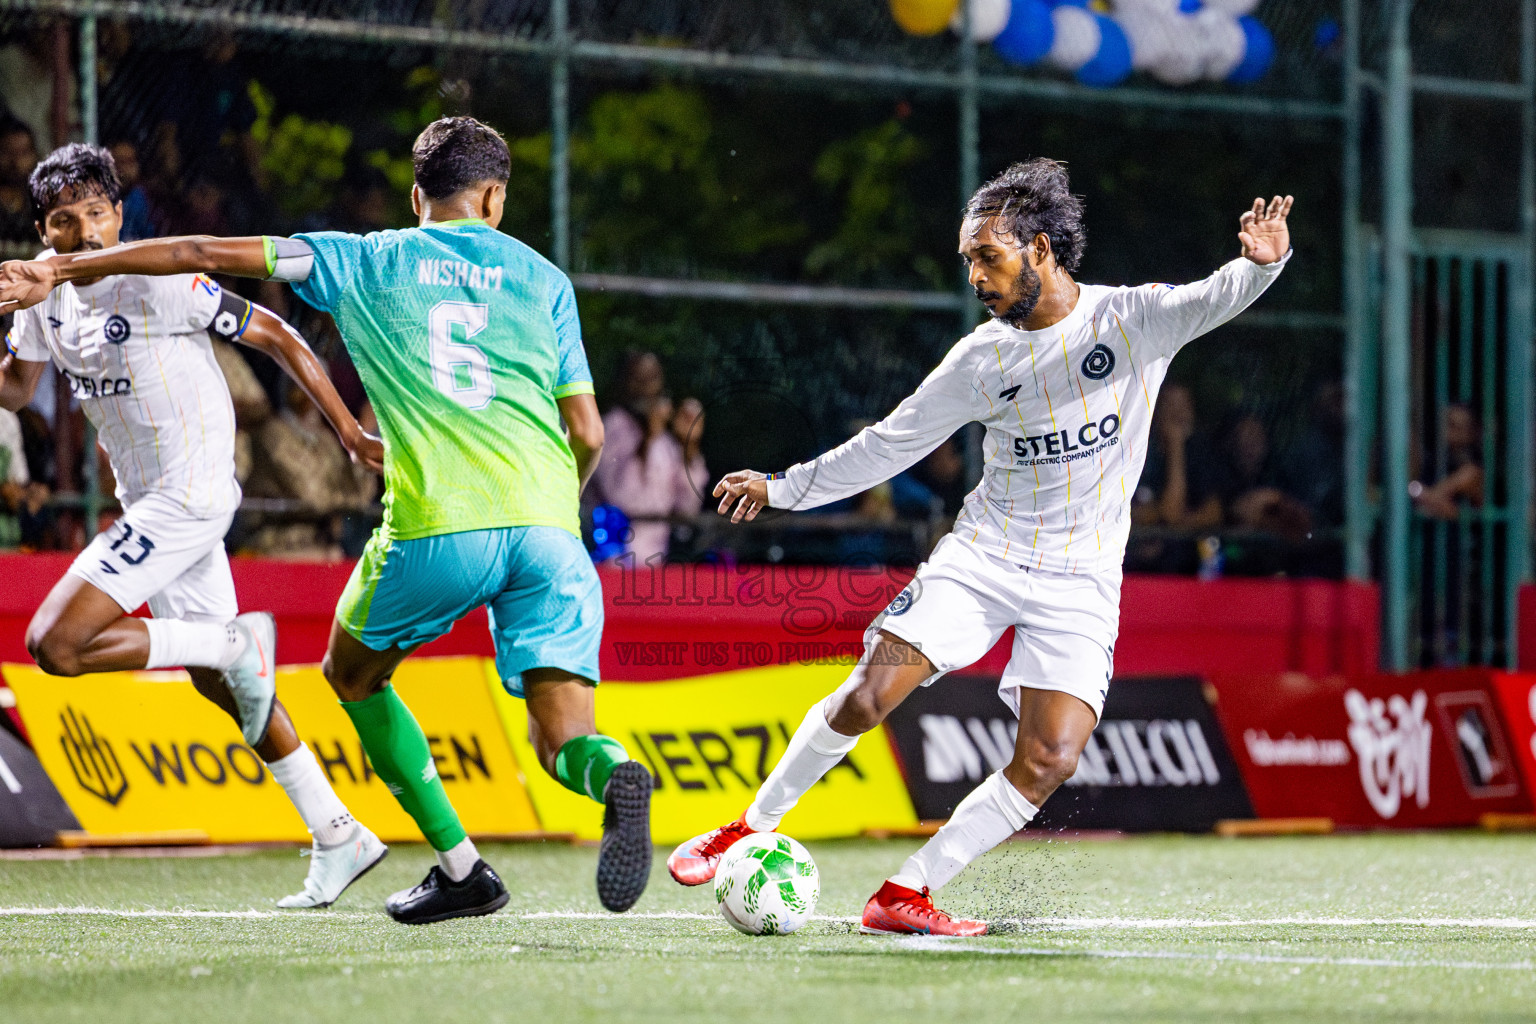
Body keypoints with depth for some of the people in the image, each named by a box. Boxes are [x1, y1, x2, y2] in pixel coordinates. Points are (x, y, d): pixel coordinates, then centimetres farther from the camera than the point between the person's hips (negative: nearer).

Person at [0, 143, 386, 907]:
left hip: (187, 496, -9)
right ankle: (339, 838, 20)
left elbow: (277, 337, -11)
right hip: (147, 501, 9)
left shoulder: (160, 285, -18)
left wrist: (350, 433, -11)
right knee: (218, 684, 14)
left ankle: (239, 643, -8)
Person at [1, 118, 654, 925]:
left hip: (436, 528, -2)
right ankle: (613, 775, -35)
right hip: (546, 526, 2)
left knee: (353, 675, 25)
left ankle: (461, 867, 17)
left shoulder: (370, 262, 16)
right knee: (560, 740, 2)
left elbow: (209, 253, 15)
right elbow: (587, 434, 13)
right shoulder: (542, 277, 19)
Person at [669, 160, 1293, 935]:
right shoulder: (982, 359, 2)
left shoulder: (1133, 319, -5)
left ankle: (905, 895, -5)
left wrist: (1260, 263, -46)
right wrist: (783, 488, 16)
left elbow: (1213, 301, -24)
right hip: (980, 553, 2)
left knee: (1049, 761, -16)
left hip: (1079, 585, -1)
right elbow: (890, 443, 13)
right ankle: (751, 828, 8)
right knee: (864, 700, -12)